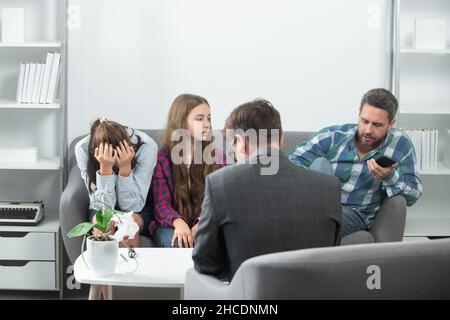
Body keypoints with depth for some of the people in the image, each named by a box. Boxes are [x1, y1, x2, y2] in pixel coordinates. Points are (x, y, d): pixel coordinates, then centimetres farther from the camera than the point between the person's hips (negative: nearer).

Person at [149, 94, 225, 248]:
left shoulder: (217, 156, 6)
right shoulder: (161, 158, 0)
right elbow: (161, 204, -5)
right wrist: (178, 222, -28)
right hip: (170, 225, -1)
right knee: (177, 243, -33)